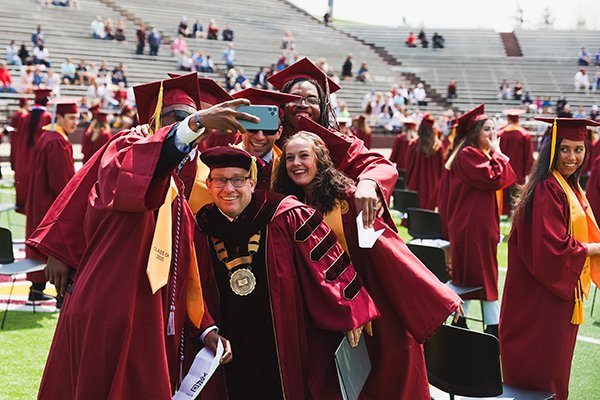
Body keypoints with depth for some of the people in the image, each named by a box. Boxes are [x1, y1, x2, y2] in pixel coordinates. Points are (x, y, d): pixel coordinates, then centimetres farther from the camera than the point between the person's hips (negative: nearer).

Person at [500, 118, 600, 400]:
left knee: (553, 361, 21)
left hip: (561, 289, 10)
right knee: (541, 369, 2)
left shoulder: (569, 187, 10)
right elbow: (554, 247, -26)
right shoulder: (548, 190, -21)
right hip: (542, 295, -10)